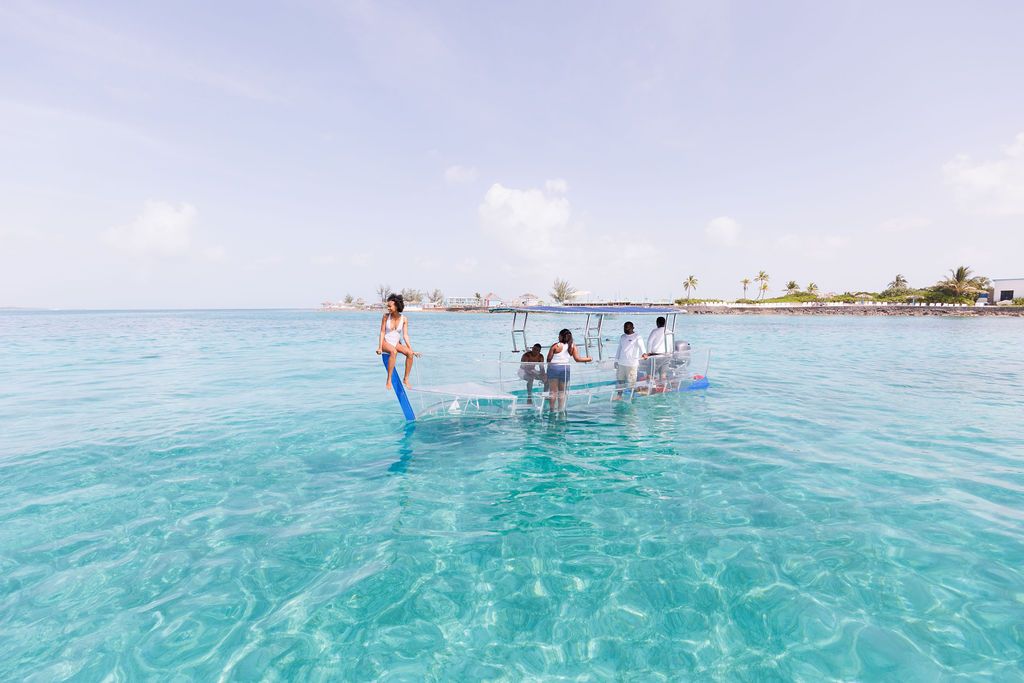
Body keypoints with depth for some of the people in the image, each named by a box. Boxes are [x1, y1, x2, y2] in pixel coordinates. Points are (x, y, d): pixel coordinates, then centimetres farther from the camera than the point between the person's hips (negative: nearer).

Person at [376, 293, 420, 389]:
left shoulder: (404, 319, -5)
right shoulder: (386, 316, -7)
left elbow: (405, 335, -4)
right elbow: (382, 332, -7)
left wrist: (412, 349, -11)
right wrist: (380, 347, -16)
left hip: (397, 343, 3)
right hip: (386, 342, -3)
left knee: (410, 353, -25)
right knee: (393, 352, -37)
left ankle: (406, 379, -12)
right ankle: (389, 380, -34)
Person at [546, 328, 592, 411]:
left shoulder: (555, 346, -4)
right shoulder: (573, 347, 4)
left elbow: (548, 359, -5)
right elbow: (577, 359, -3)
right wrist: (588, 359, 11)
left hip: (553, 367, -2)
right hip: (565, 368, 3)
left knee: (553, 391, 5)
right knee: (562, 391, 14)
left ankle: (552, 409, 7)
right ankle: (561, 409, 13)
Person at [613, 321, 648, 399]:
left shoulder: (637, 337, -7)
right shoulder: (622, 337, 13)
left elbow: (641, 346, -24)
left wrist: (644, 353, -44)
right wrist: (616, 360, 17)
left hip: (632, 363, -6)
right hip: (621, 363, 6)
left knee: (631, 381, -1)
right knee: (619, 380, 11)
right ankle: (619, 395, 23)